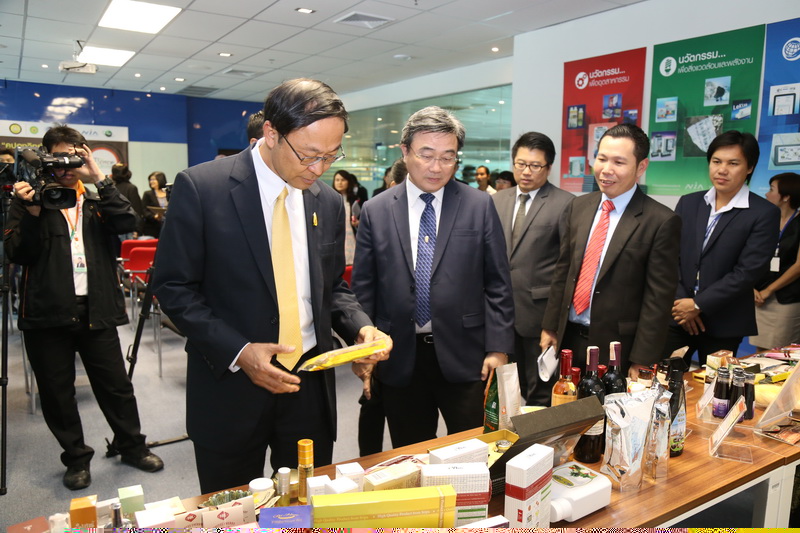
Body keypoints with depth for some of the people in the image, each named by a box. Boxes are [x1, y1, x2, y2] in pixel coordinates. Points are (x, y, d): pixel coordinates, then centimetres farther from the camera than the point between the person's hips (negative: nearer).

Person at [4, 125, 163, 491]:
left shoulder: (97, 200, 11)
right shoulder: (30, 200, 6)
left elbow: (128, 223, -8)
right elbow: (18, 254, -3)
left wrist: (99, 180, -13)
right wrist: (32, 213, -17)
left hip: (96, 311, 1)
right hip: (47, 313, -1)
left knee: (116, 385, 8)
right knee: (57, 393, 9)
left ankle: (132, 446, 28)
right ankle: (76, 458, 27)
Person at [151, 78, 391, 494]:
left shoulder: (328, 202, 3)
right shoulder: (200, 187, -11)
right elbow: (174, 287, -9)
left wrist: (360, 327, -7)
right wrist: (237, 351, -19)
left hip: (310, 386, 4)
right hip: (230, 384, -3)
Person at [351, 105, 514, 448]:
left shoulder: (479, 206, 0)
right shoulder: (375, 211, 2)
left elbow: (497, 283, 1)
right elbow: (363, 288, 4)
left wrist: (498, 348, -4)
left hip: (464, 356, -1)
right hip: (400, 359, 1)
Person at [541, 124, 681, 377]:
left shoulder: (662, 221, -12)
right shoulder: (578, 207, 4)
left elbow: (658, 297, -12)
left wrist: (641, 361, -12)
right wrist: (550, 327, 9)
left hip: (617, 349, -5)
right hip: (568, 339, 5)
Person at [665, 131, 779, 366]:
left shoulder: (765, 214, -5)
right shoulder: (688, 203, 7)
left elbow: (748, 272, -12)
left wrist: (698, 304, -13)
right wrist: (680, 303, -9)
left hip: (723, 323, -3)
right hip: (677, 317, 3)